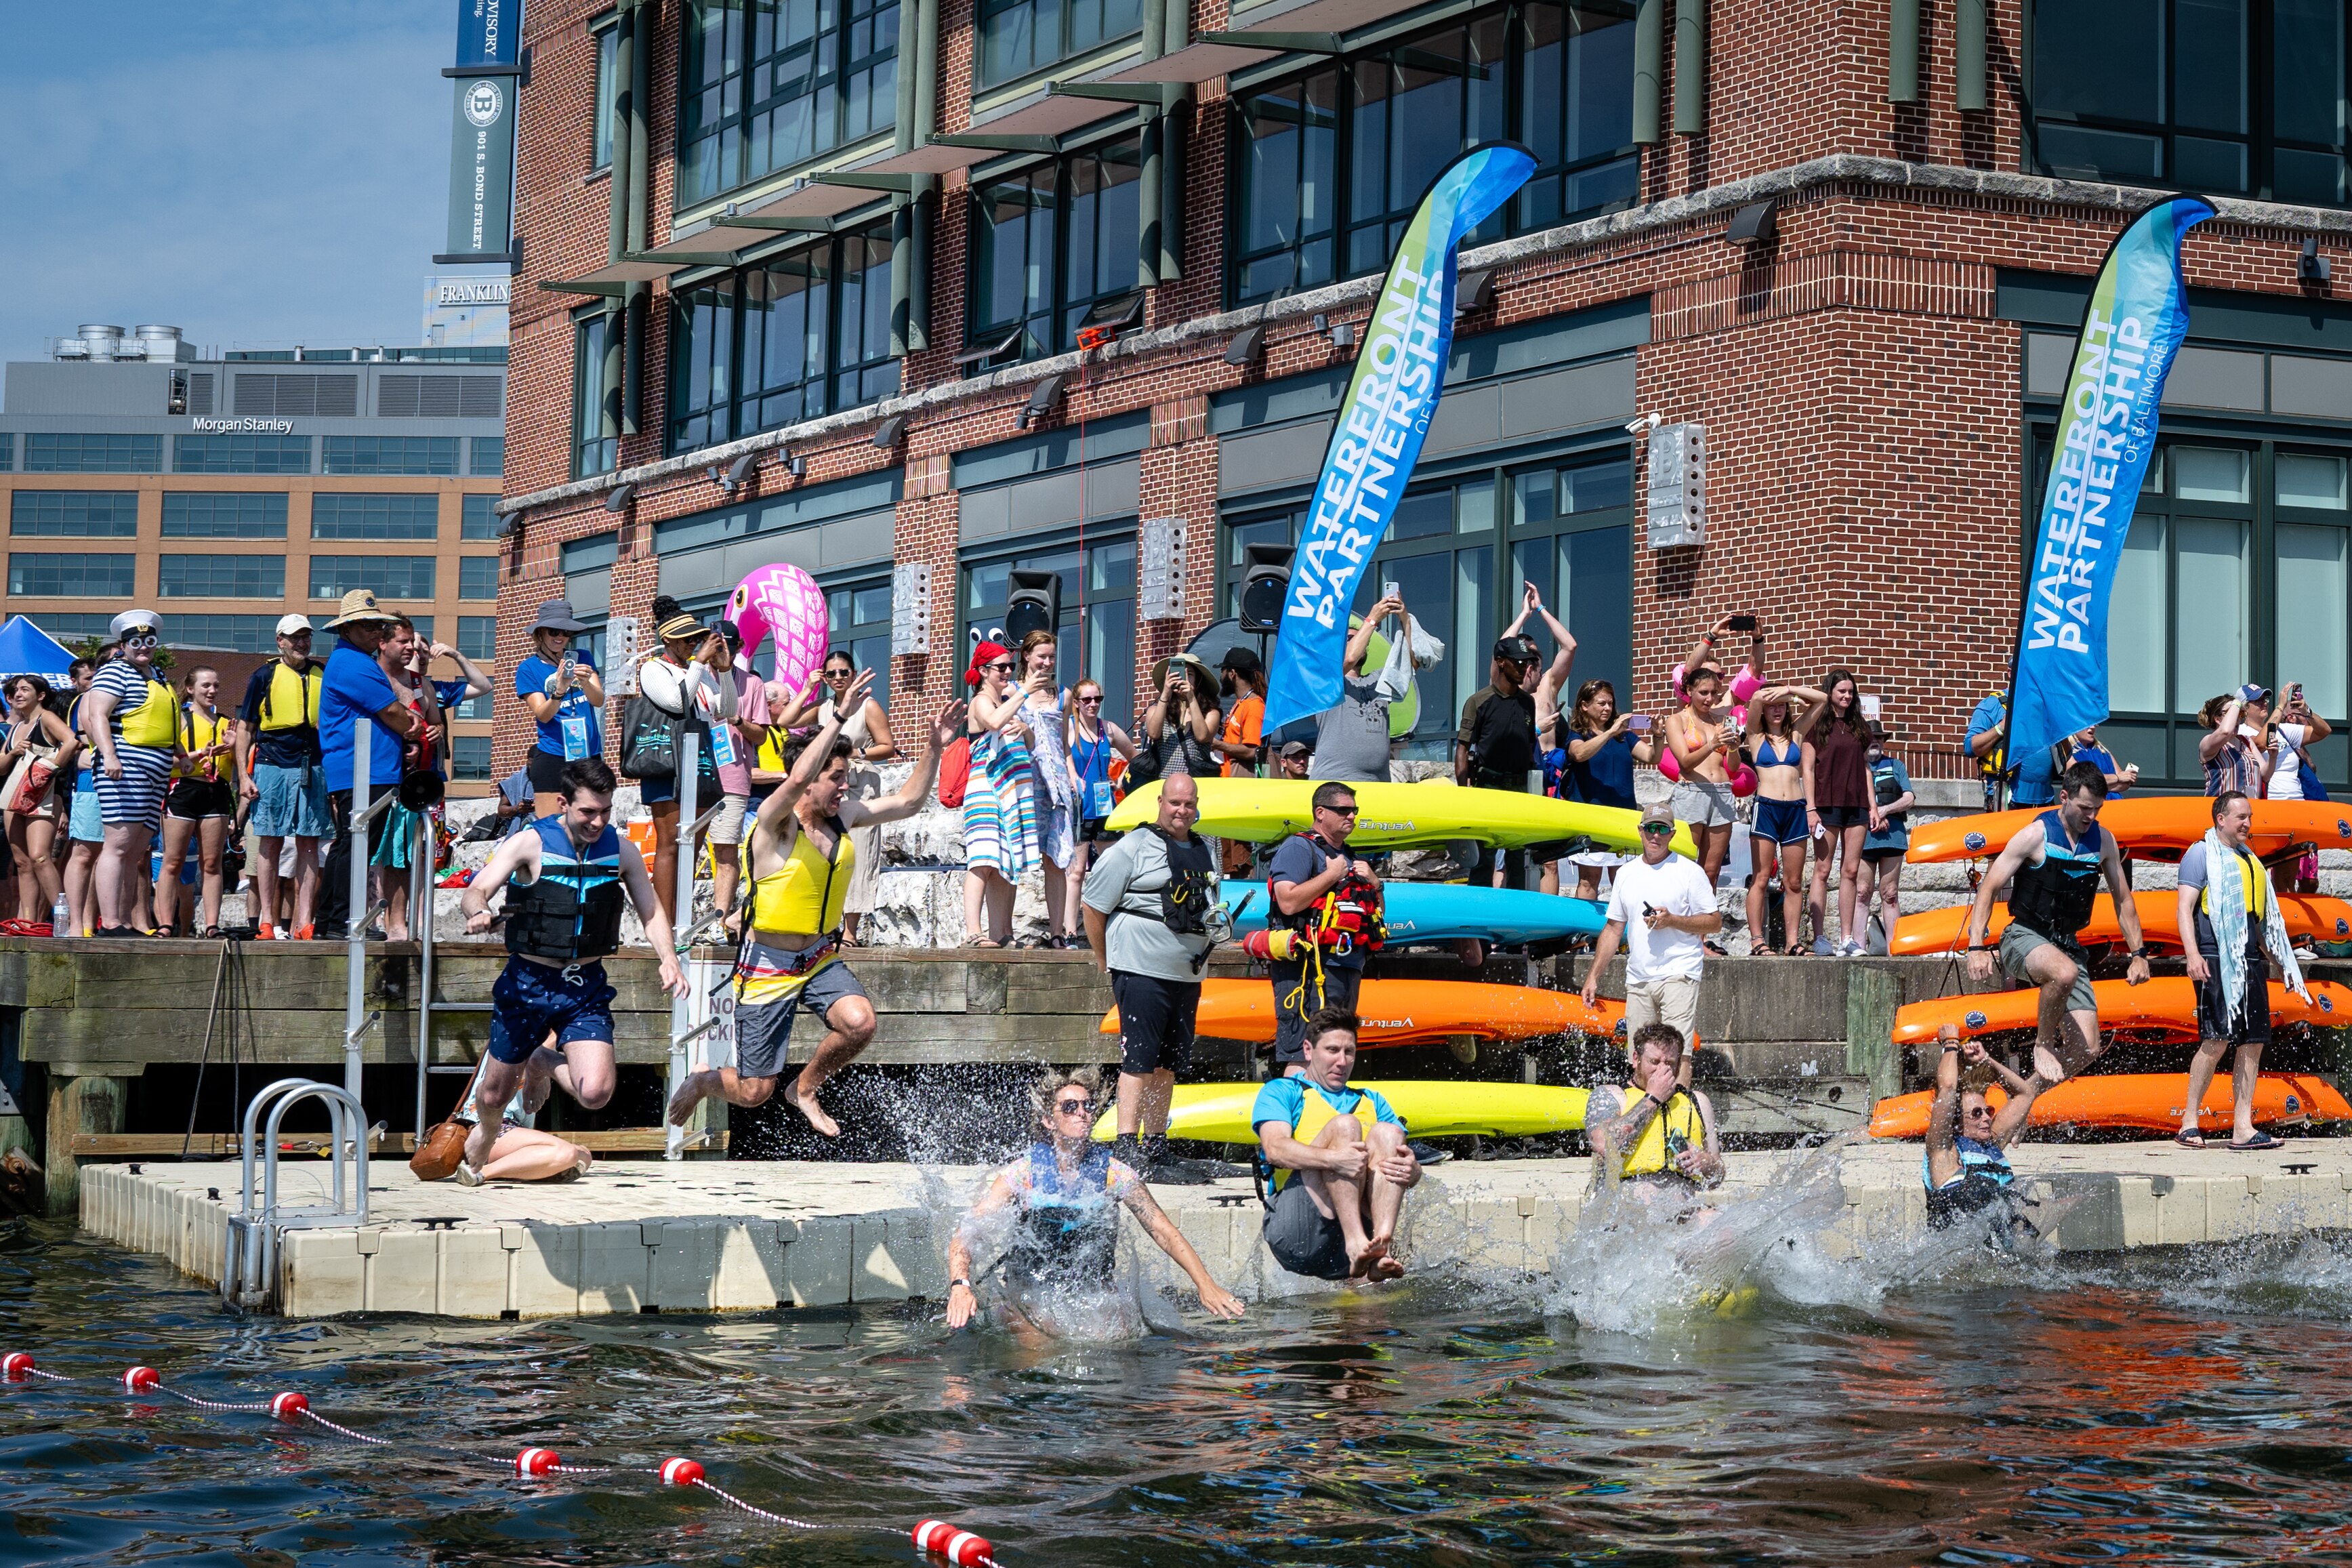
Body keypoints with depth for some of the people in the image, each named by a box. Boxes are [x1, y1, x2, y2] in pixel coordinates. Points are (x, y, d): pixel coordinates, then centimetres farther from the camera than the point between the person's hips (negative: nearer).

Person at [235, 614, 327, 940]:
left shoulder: (324, 675, 12)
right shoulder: (265, 676, 6)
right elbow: (245, 729, 6)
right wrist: (244, 776, -1)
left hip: (314, 769, 2)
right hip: (272, 766, -2)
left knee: (309, 844, 0)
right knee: (270, 843, 0)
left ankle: (304, 922, 0)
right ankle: (267, 922, 2)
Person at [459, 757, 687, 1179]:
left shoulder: (622, 851, -1)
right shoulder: (531, 844, -11)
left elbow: (651, 910, 8)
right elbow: (474, 894, -18)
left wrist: (668, 959, -10)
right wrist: (478, 913, -43)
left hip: (587, 987, 2)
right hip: (528, 982, -2)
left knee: (595, 1094, -18)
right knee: (494, 1096, 10)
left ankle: (547, 1064, 18)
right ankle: (484, 1135, 49)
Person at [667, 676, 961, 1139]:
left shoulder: (844, 815, 2)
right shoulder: (776, 823, -18)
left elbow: (908, 802, 11)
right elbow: (796, 780, -39)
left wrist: (934, 747, -1)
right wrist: (837, 718, -40)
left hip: (822, 959, 6)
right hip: (768, 966, -5)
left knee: (859, 1021, -27)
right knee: (754, 1092, -2)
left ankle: (805, 1089, 3)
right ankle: (702, 1081, 35)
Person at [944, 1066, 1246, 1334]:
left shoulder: (1113, 1173, -6)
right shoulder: (1023, 1173, -10)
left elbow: (1165, 1232, -4)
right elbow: (965, 1234, -14)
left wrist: (1206, 1285, -16)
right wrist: (960, 1286, -33)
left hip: (1092, 1291, 2)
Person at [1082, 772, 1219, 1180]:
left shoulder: (1205, 853, 16)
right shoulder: (1133, 848, -4)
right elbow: (1094, 907, -3)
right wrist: (1106, 963, 1)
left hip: (1188, 974, 7)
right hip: (1141, 972, -7)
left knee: (1169, 1063, 11)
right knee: (1138, 1059, -11)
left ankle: (1155, 1144, 20)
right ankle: (1127, 1146, -14)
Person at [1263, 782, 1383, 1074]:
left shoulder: (1349, 858, 24)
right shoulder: (1298, 848, -3)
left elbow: (1376, 914, 29)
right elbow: (1288, 902, -19)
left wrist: (1374, 883, 9)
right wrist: (1332, 875, -11)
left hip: (1349, 969, 9)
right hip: (1309, 968, -9)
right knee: (1303, 1059, -15)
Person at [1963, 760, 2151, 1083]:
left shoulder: (2103, 841, 5)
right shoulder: (2035, 835, -10)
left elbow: (2123, 899, 17)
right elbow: (1988, 888, -9)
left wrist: (2139, 954, 11)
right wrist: (1976, 947, -19)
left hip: (2067, 944, 5)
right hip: (2024, 938, -5)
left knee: (2087, 1050, -8)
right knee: (2065, 972, -41)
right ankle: (2043, 1043, -17)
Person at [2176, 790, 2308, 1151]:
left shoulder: (2250, 860, 24)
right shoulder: (2202, 854, 1)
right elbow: (2185, 908, -8)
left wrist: (2281, 962, 25)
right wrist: (2193, 954, -20)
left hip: (2251, 962, 8)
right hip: (2217, 961, -8)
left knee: (2254, 1042, 1)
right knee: (2217, 1039, -14)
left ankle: (2243, 1128, 1)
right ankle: (2189, 1122, -6)